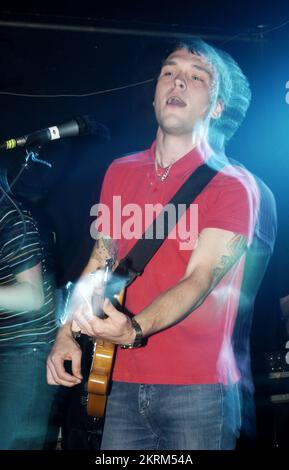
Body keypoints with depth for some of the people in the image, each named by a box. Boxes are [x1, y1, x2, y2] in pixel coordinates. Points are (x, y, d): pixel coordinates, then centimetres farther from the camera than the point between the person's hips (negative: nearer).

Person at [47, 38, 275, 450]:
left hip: (200, 389, -4)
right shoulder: (120, 173, 9)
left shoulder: (234, 186, -7)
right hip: (124, 385, 4)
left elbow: (200, 279, -17)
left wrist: (133, 330, -33)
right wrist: (66, 334, 4)